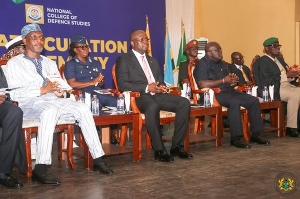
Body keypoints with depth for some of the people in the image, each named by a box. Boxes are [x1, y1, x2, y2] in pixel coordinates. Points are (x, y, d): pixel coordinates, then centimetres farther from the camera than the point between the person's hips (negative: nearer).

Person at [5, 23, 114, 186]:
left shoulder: (50, 63, 25)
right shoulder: (14, 63, 7)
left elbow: (60, 86, 19)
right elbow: (14, 94, -7)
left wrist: (59, 91, -6)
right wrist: (42, 90, -17)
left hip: (54, 100, 5)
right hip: (29, 103, -5)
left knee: (83, 108, -22)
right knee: (50, 110, -39)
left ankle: (97, 159, -20)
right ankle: (40, 169, -41)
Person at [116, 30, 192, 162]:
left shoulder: (153, 61, 26)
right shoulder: (123, 60, 4)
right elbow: (122, 84, -8)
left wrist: (162, 87, -1)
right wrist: (147, 88, -18)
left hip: (157, 95, 7)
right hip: (139, 96, -7)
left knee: (184, 103, -17)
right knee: (153, 107, -40)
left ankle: (177, 146, -13)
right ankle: (159, 150, -29)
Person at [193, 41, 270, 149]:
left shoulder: (222, 63, 20)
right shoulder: (202, 64, -6)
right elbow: (202, 84, -21)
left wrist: (233, 80, -2)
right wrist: (223, 81, -18)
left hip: (228, 91, 9)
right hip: (214, 93, -9)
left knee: (254, 100, -4)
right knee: (235, 102, -35)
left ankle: (255, 134, 1)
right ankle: (235, 138, -30)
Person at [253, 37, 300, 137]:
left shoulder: (279, 59, 22)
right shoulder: (261, 61, -4)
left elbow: (288, 75, 21)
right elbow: (267, 81, -17)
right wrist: (286, 75, -18)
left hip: (287, 85, 8)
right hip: (273, 89, -8)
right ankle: (291, 127, -22)